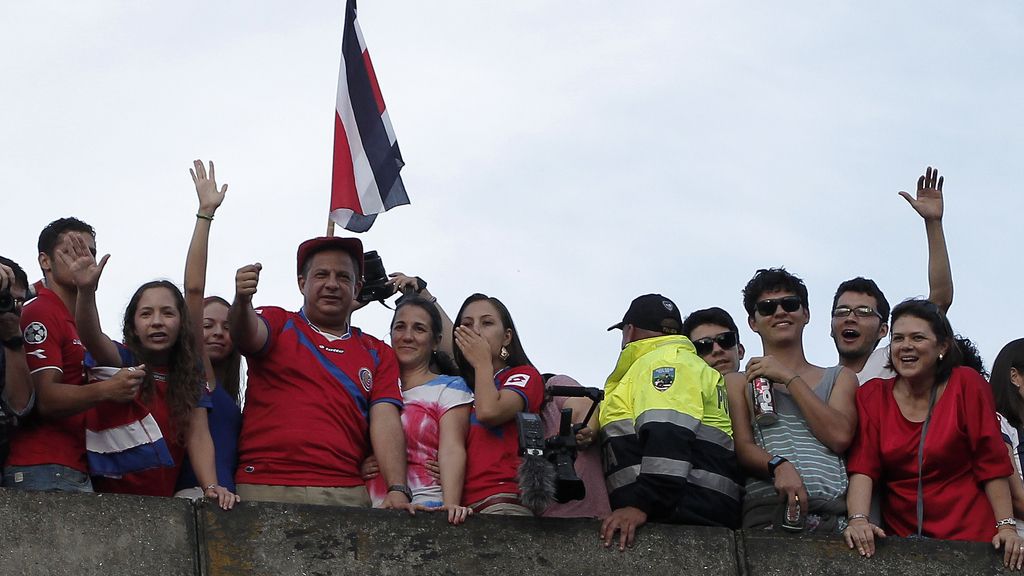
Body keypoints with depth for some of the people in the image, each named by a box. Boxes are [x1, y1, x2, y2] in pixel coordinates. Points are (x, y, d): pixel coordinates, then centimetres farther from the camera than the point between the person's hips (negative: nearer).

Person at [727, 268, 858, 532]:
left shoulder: (839, 378, 24)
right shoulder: (739, 382, 21)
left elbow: (840, 437, 5)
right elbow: (743, 448, 6)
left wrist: (789, 378, 6)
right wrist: (779, 466, -16)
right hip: (768, 512, -2)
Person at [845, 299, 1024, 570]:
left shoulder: (967, 385, -4)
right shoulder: (872, 395, 2)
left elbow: (991, 463, -5)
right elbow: (863, 466, -6)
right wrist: (858, 520, -23)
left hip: (968, 534, -2)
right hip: (899, 535, 2)